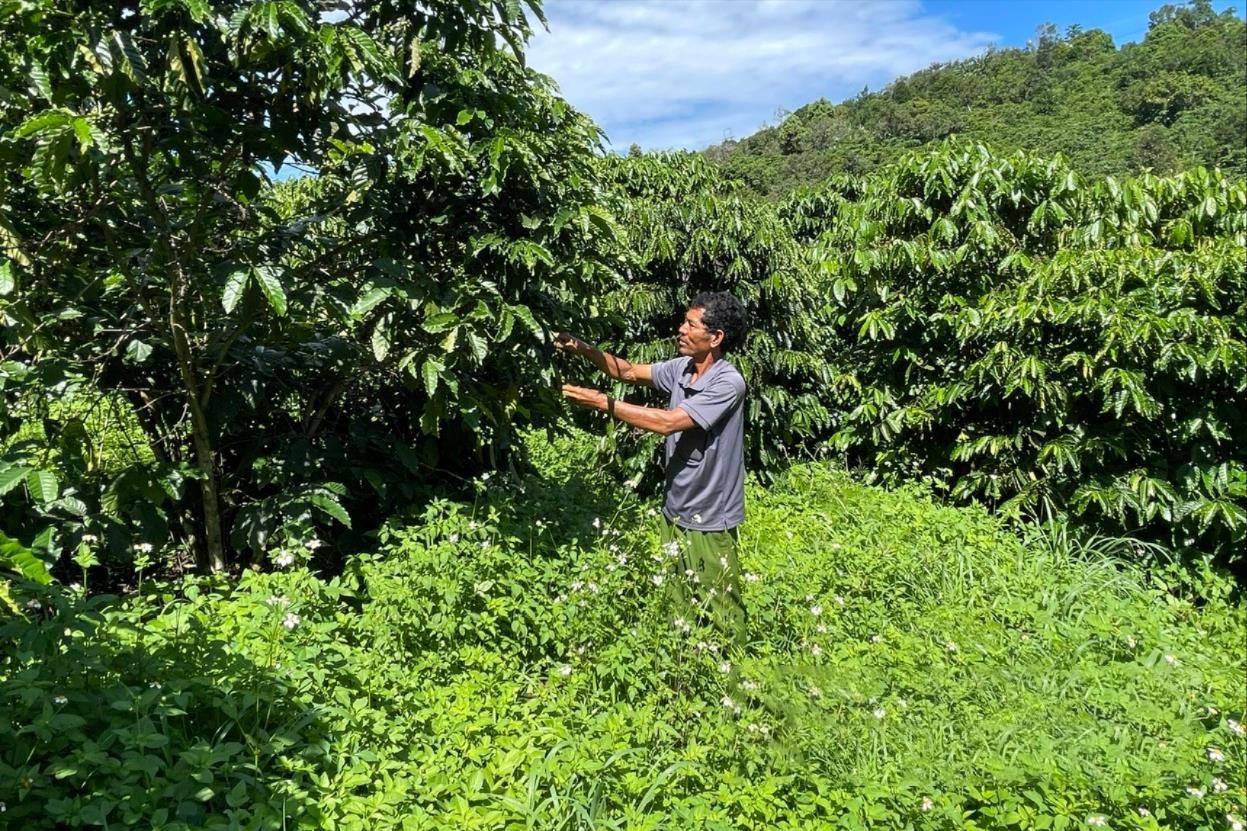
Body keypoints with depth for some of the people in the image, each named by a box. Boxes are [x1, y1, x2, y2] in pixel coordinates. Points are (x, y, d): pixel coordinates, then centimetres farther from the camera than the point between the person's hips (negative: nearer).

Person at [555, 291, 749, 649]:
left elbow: (667, 422, -28)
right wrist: (584, 349, -6)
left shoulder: (728, 383, -23)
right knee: (681, 609, 19)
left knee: (720, 614, 8)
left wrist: (604, 403, -26)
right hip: (675, 512, 7)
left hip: (709, 521, -7)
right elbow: (629, 371, 11)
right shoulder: (680, 369, 1)